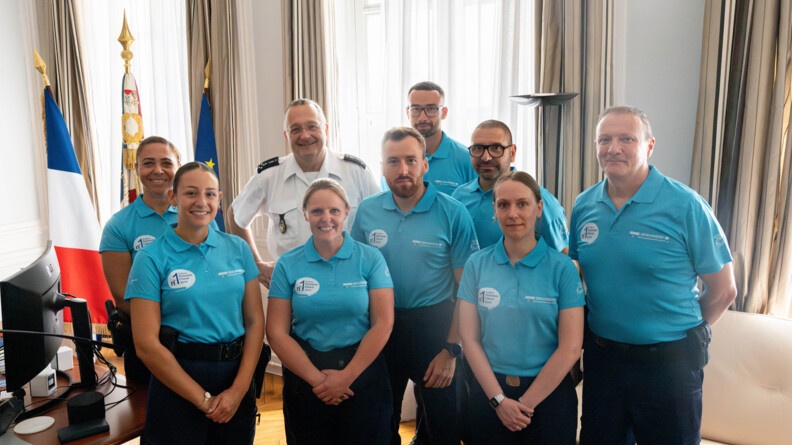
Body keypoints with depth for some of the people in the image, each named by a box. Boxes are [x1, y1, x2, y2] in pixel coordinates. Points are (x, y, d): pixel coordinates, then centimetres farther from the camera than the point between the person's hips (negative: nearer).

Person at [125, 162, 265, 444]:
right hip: (178, 382, -3)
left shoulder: (238, 249, 1)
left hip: (236, 374, 3)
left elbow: (255, 321, 1)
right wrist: (203, 399, -10)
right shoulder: (151, 259, -8)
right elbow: (147, 344, -11)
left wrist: (239, 389, -8)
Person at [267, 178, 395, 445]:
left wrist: (347, 376, -12)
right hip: (304, 377, 1)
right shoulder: (287, 265, -2)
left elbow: (383, 324, -9)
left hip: (362, 373, -1)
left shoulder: (371, 258, -5)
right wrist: (316, 377, -12)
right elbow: (277, 332, -5)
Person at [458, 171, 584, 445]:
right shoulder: (476, 264, -3)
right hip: (489, 390, 2)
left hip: (548, 392, -1)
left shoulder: (562, 268, -8)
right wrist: (499, 399, -10)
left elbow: (570, 347, -10)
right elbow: (469, 338, -4)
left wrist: (526, 403, -11)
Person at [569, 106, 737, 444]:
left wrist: (677, 330, 2)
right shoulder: (583, 206, -1)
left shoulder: (686, 206, -13)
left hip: (668, 362, -3)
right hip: (600, 354, 4)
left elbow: (723, 291, -7)